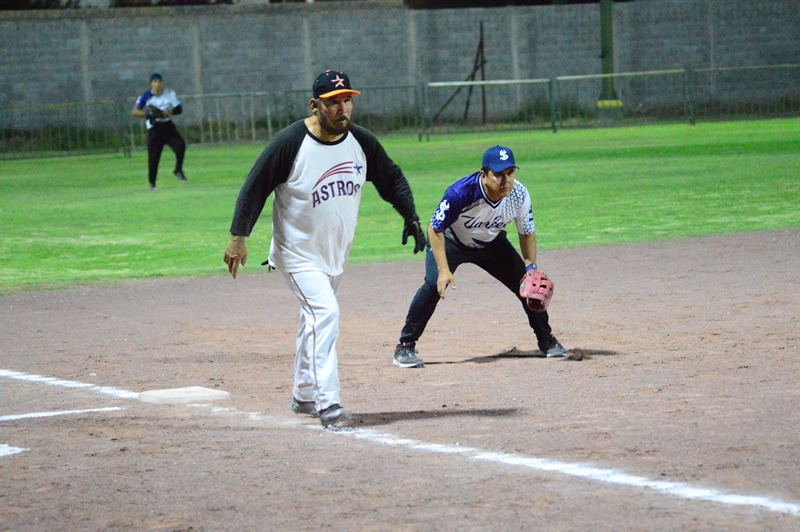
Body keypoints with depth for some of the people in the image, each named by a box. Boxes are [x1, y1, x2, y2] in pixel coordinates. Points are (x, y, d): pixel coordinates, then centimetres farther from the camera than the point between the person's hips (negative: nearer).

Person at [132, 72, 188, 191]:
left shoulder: (170, 94, 3)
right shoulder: (146, 97, -4)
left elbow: (178, 109, -3)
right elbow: (135, 112, -4)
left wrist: (163, 113, -17)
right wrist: (148, 114, -21)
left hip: (168, 127, 2)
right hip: (154, 129, -2)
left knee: (180, 146, -19)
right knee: (153, 156, -3)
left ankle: (178, 170, 3)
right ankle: (152, 183, 13)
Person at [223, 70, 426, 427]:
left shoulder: (362, 142, -4)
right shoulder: (289, 143, -19)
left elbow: (391, 179, 10)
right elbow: (255, 187, -13)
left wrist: (411, 217, -2)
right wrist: (238, 237, -16)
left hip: (336, 253, 6)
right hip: (298, 253, -6)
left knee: (315, 321, 18)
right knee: (325, 313, -21)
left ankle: (304, 395, 33)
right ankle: (327, 401, -23)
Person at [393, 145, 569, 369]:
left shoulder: (519, 195, -24)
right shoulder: (461, 193, -39)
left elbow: (527, 232, -6)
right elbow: (435, 229, -27)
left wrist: (530, 266, -16)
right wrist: (444, 270, -34)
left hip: (491, 243, 4)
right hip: (450, 241, -4)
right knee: (434, 284, -27)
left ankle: (547, 341, 22)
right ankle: (405, 347, -16)